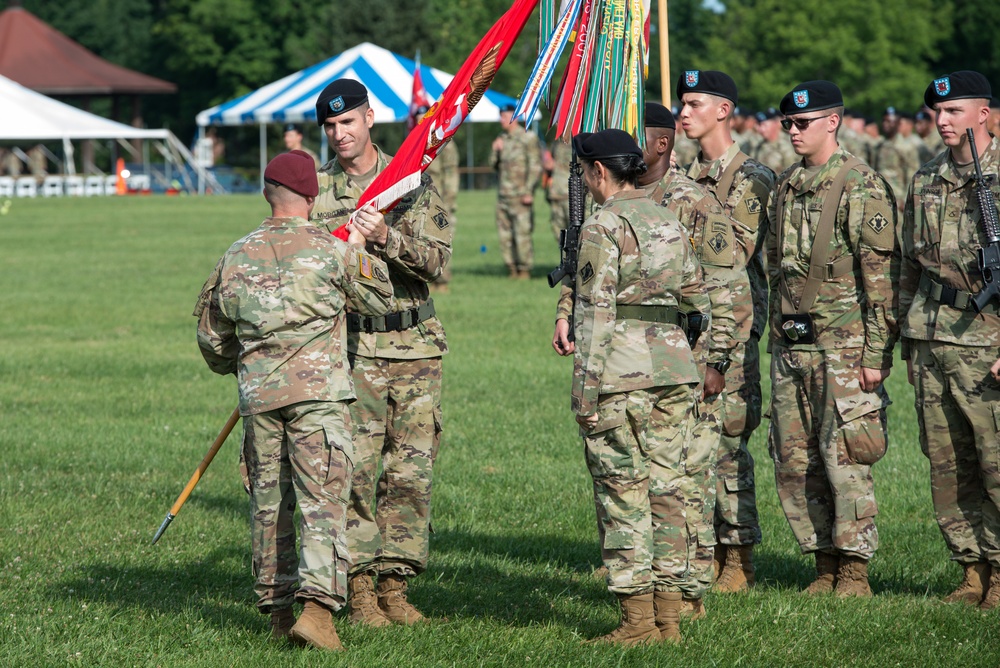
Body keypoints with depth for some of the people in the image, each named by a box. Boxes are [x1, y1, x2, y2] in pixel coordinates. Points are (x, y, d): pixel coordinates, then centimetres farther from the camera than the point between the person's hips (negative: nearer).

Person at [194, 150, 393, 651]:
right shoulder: (332, 251, -3)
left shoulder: (236, 257, 8)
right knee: (323, 498, -8)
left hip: (258, 396, 4)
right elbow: (379, 299, 14)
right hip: (318, 388, -4)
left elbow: (212, 337, 17)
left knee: (268, 500, 14)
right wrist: (360, 249, 30)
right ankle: (317, 605, -22)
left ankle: (276, 607, 21)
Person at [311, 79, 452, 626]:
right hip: (350, 346, -1)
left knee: (411, 472, 2)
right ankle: (359, 587, -2)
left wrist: (385, 237, -18)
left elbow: (437, 259, -5)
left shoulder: (413, 180, 6)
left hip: (414, 345, 1)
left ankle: (395, 584, 9)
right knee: (356, 469, -8)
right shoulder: (316, 189, 6)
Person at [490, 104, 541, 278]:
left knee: (522, 234, -8)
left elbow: (535, 166, -9)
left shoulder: (528, 138, -5)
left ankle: (525, 270, -3)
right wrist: (495, 151, 0)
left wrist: (528, 192, -14)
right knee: (505, 235, 6)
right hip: (503, 195, 7)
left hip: (520, 196, -7)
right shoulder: (502, 139, 15)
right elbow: (494, 165, 20)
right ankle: (513, 269, 12)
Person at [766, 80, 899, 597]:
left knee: (843, 456, -7)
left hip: (843, 345, -7)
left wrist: (876, 354, -16)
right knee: (793, 460, 7)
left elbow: (882, 275, -12)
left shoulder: (861, 186, -9)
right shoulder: (787, 186, 13)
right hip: (790, 344, 7)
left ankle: (854, 571, 1)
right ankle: (824, 567, 15)